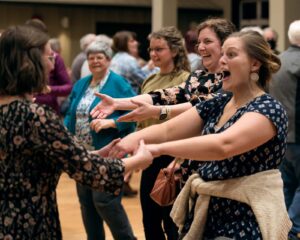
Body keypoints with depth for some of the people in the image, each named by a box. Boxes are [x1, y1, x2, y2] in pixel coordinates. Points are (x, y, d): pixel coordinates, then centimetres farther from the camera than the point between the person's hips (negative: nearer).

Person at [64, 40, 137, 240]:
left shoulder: (119, 83, -8)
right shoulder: (80, 85, 13)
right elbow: (71, 115, 14)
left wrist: (110, 122, -24)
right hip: (81, 154, 7)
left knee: (104, 201, -9)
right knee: (86, 202, 11)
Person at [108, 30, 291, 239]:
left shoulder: (269, 109, -15)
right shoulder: (218, 104, 9)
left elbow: (224, 144, -32)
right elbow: (168, 130, 1)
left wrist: (160, 148, -35)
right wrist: (135, 137, -19)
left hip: (243, 223, -7)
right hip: (201, 216, 7)